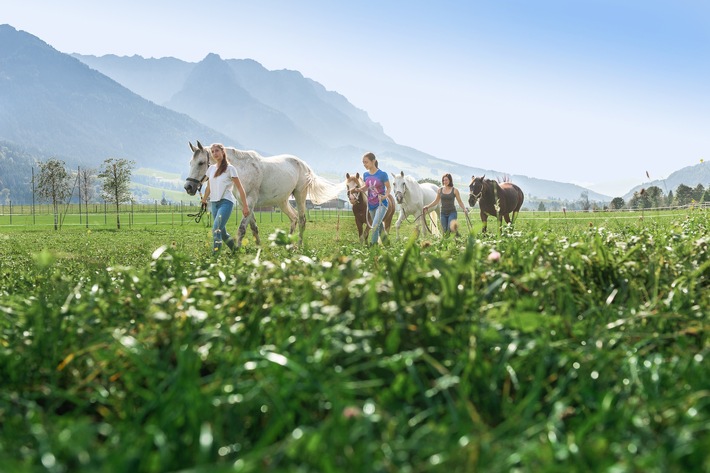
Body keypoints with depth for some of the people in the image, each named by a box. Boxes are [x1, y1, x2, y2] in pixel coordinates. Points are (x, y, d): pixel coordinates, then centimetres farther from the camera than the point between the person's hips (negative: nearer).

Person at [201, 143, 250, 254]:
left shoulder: (230, 168, -5)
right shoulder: (211, 168, 11)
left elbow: (240, 188, -5)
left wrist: (245, 206, -8)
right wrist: (204, 201, 27)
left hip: (226, 202, -6)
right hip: (214, 203, 6)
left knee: (216, 229, -22)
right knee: (223, 232, 9)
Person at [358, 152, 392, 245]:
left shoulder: (382, 174, -14)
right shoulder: (366, 175, 1)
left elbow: (389, 187, -5)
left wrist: (385, 196, -23)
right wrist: (358, 190, -4)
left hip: (381, 204, -6)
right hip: (371, 205, 6)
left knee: (375, 226, -19)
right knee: (379, 225, 20)